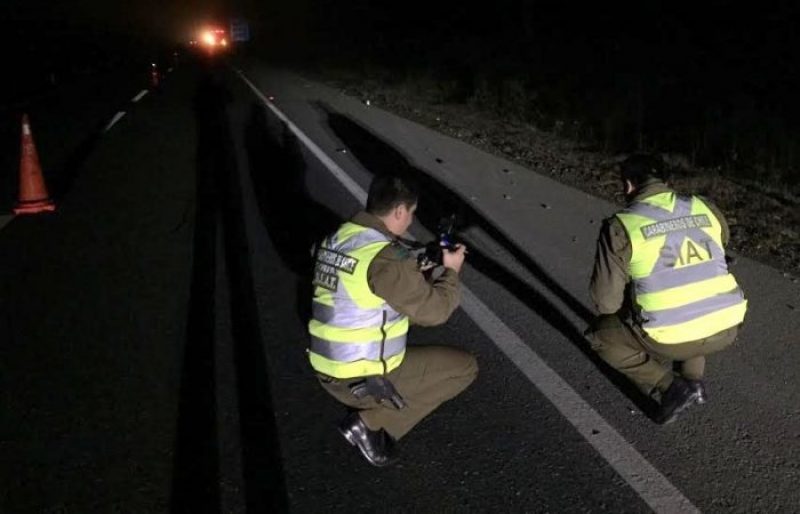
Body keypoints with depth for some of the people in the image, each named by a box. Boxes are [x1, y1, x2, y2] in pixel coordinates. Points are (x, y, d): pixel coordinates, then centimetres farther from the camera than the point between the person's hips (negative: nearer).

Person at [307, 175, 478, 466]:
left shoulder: (336, 239, 2)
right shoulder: (386, 258, -24)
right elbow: (434, 310, -15)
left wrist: (421, 268, 14)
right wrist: (451, 272, 2)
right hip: (364, 381, -8)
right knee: (465, 367, 6)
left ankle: (370, 412, 15)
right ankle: (372, 423, -1)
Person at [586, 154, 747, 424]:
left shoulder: (620, 226, -6)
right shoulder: (706, 209, 8)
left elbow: (606, 299, -5)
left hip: (671, 338, -5)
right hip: (727, 328, 5)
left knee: (601, 335, 19)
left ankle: (670, 387, 6)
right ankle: (693, 379, 26)